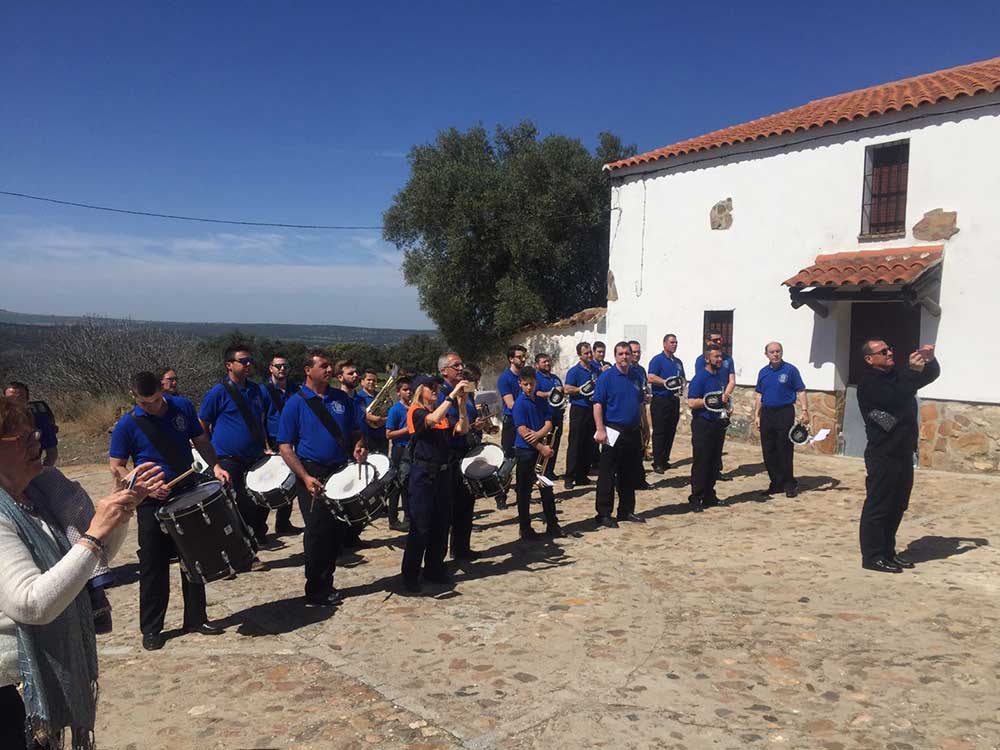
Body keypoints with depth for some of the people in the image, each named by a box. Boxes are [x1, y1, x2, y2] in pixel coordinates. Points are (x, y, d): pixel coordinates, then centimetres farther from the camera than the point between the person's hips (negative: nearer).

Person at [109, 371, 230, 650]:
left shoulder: (182, 407, -2)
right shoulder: (127, 425, -10)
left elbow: (201, 441, 8)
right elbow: (117, 467, -6)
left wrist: (215, 465, -8)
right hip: (152, 503, -3)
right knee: (153, 567, 4)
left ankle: (196, 619, 24)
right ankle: (151, 629, 18)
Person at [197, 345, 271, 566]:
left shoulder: (258, 391, 8)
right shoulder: (218, 392, -8)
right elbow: (202, 427, -3)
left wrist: (265, 446, 13)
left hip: (254, 460, 6)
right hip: (227, 462, -5)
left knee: (257, 508, 9)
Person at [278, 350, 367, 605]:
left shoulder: (342, 399, 8)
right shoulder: (296, 403, -5)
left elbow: (356, 431, 17)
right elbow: (285, 446, -7)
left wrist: (359, 447, -6)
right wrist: (305, 477, -18)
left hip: (341, 472, 5)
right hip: (311, 474, -5)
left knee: (338, 529, 9)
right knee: (318, 531, -4)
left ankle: (326, 582, 26)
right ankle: (316, 592, 9)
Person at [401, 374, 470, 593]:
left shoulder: (443, 413, 14)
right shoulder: (415, 412, -8)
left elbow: (462, 429, 4)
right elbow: (432, 420, -29)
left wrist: (462, 403, -6)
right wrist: (452, 395, -28)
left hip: (442, 472, 7)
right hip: (423, 474, -7)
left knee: (441, 524, 12)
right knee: (420, 527, -4)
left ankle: (434, 569, 25)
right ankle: (410, 575, 5)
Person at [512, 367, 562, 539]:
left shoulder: (542, 401, 8)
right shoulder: (520, 404, -9)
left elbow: (549, 424, 2)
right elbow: (522, 431, -15)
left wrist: (537, 434, -18)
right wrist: (542, 448, -16)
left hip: (543, 450, 5)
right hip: (525, 451, -5)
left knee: (547, 488, 10)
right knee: (524, 491, 3)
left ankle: (552, 526, 19)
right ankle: (525, 529, 11)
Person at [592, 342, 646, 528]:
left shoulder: (636, 376, 12)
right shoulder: (606, 376, -7)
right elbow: (598, 404, -11)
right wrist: (600, 429, -19)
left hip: (633, 432, 6)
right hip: (613, 432, -6)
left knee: (630, 474, 13)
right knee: (607, 475, -2)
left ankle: (627, 511, 25)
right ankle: (603, 514, 5)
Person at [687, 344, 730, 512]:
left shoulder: (722, 374, 12)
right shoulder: (700, 377, -13)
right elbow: (692, 403, -21)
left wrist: (726, 399, 8)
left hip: (718, 423, 8)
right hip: (702, 424, -7)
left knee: (714, 462, 12)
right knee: (701, 463, -4)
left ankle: (709, 495, 21)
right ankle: (696, 499, 2)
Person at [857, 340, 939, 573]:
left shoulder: (897, 375, 13)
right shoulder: (869, 384, -12)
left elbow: (932, 375, 22)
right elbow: (897, 401, -26)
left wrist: (929, 360, 0)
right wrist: (913, 371, -22)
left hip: (903, 453, 9)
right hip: (882, 456, -9)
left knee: (897, 506, 14)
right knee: (878, 506, -4)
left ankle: (888, 552, 24)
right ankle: (872, 556, 2)